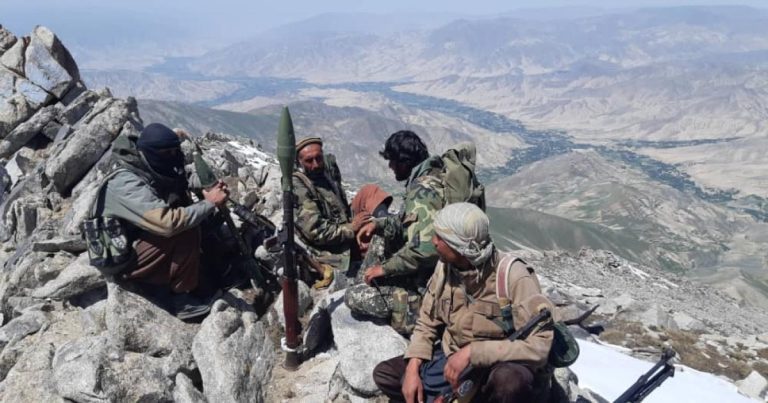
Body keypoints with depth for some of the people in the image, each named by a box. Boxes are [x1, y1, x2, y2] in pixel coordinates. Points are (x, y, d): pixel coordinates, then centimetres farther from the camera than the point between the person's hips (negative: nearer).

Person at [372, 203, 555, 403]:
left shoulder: (513, 276, -25)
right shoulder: (444, 266, -7)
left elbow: (540, 346, -30)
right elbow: (427, 323, 5)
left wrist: (472, 352, -32)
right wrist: (412, 368, -9)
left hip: (502, 368, -5)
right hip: (453, 363, 6)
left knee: (509, 380, -40)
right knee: (384, 373, 0)